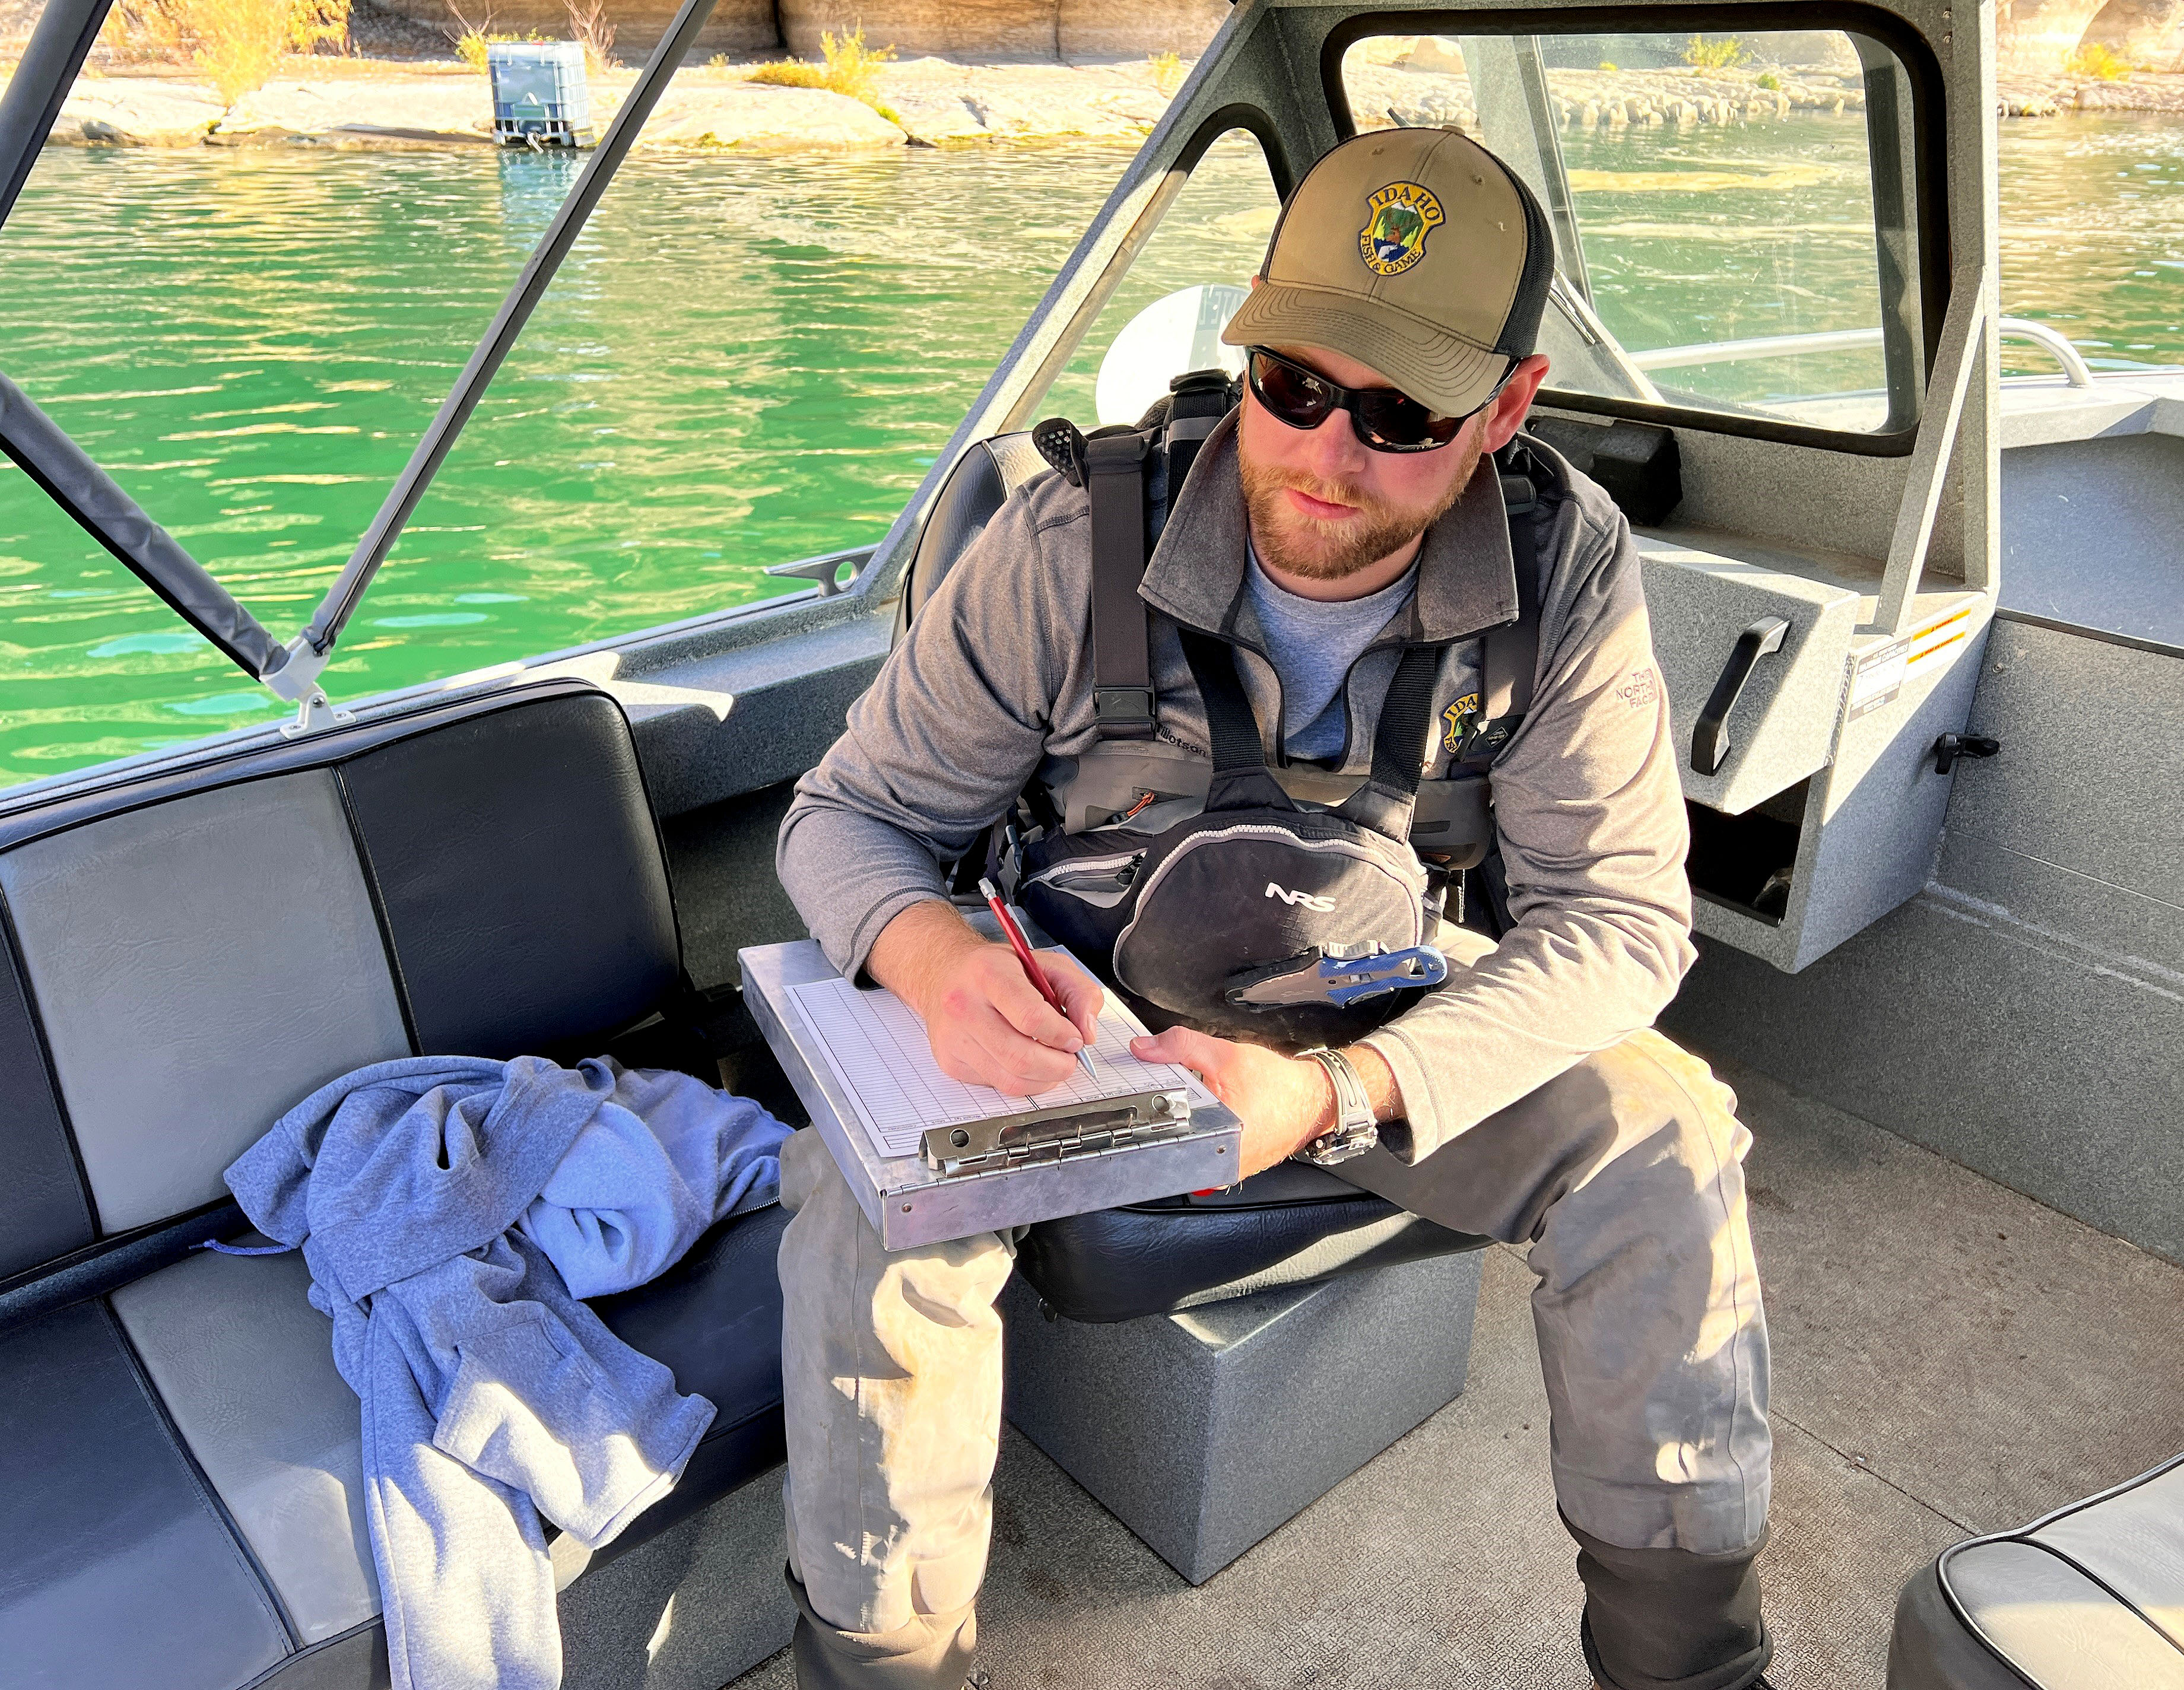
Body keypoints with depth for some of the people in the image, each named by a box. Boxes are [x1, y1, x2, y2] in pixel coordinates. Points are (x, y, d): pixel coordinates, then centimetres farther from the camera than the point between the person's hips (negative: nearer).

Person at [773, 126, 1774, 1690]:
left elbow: (1620, 913, -18)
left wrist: (1339, 1091, -35)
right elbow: (850, 813, -13)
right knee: (873, 1181, -27)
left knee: (1662, 1137, -19)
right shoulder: (1075, 545, -23)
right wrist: (936, 958, -39)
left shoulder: (1568, 567, -18)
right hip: (1088, 1001, -1)